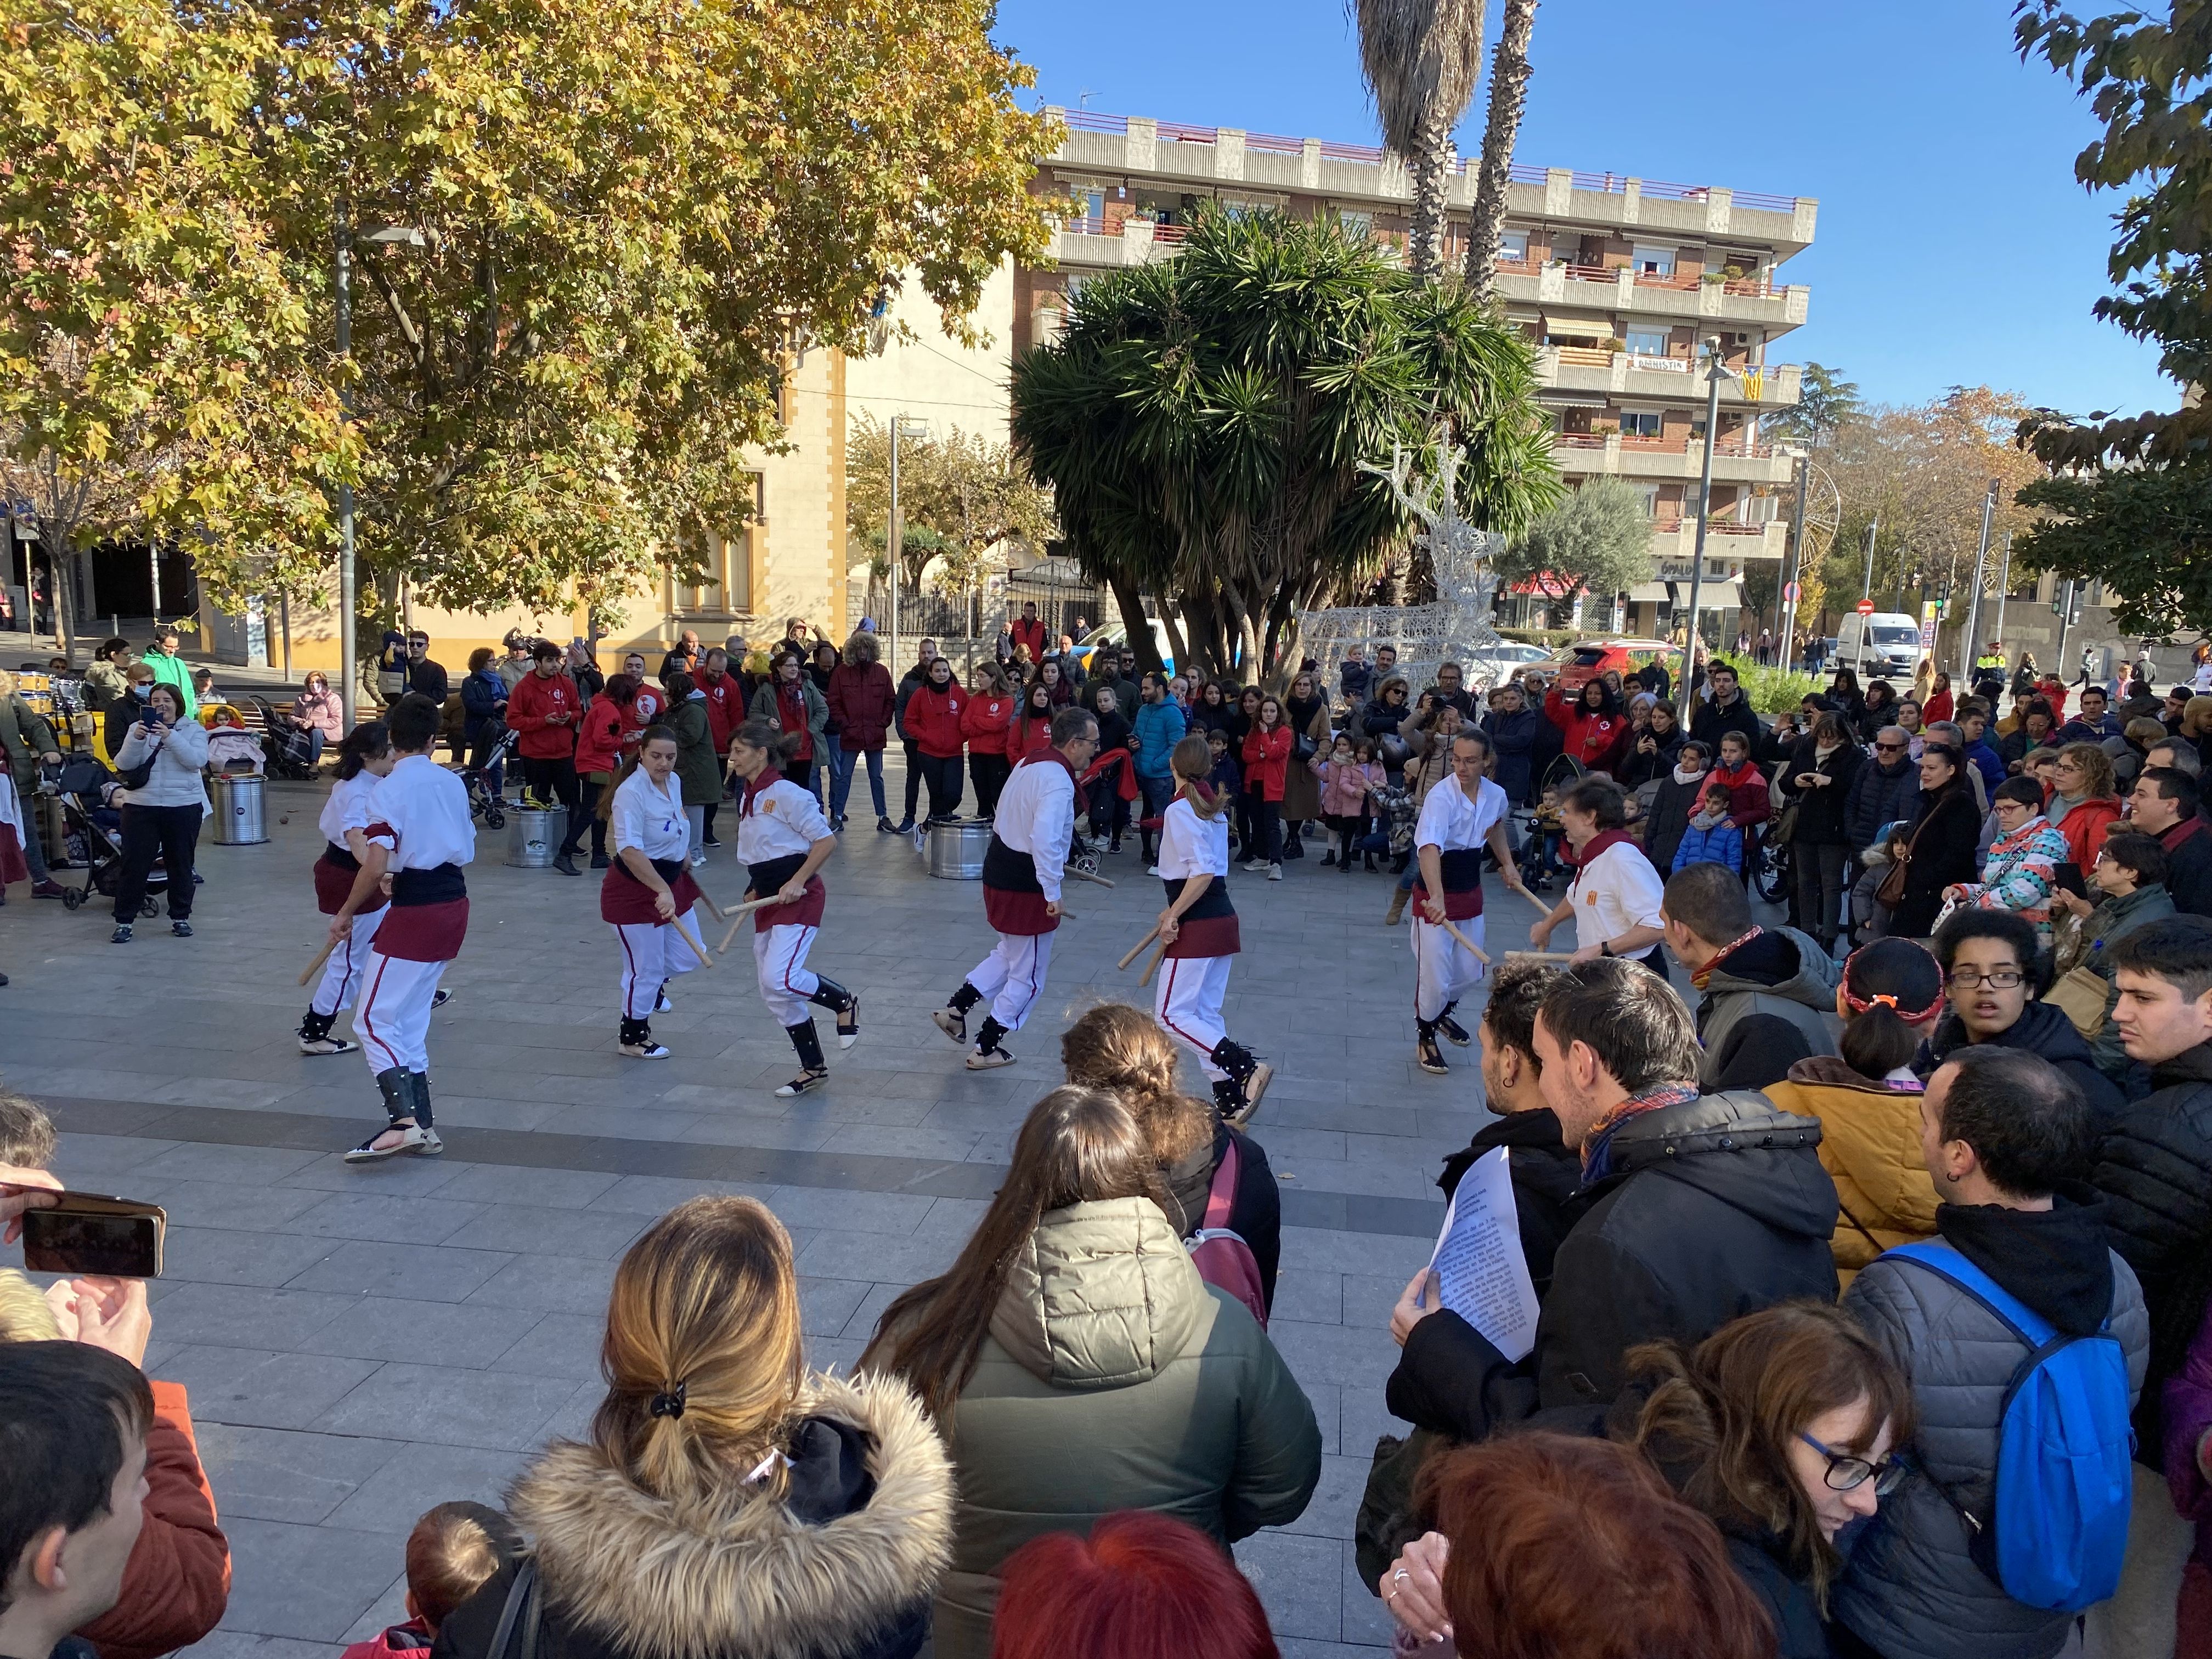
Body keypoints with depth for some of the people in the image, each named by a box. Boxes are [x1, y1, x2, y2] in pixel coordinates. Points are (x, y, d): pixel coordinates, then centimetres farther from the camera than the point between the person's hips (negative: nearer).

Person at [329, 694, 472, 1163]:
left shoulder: (388, 789, -12)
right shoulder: (453, 782, 7)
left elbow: (375, 866, -18)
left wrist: (346, 913, -5)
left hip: (415, 912, -7)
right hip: (455, 904, 7)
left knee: (375, 1021, -2)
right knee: (410, 1019, 16)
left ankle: (404, 1122, -15)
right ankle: (422, 1129, 18)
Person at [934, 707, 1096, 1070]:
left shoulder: (1030, 763, 7)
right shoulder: (1058, 782, -22)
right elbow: (1045, 840, -33)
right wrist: (1053, 893, -24)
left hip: (999, 869, 9)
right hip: (1026, 885, -9)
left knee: (1009, 955, 29)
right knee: (1028, 975, 9)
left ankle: (955, 1009, 26)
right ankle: (985, 1049, 19)